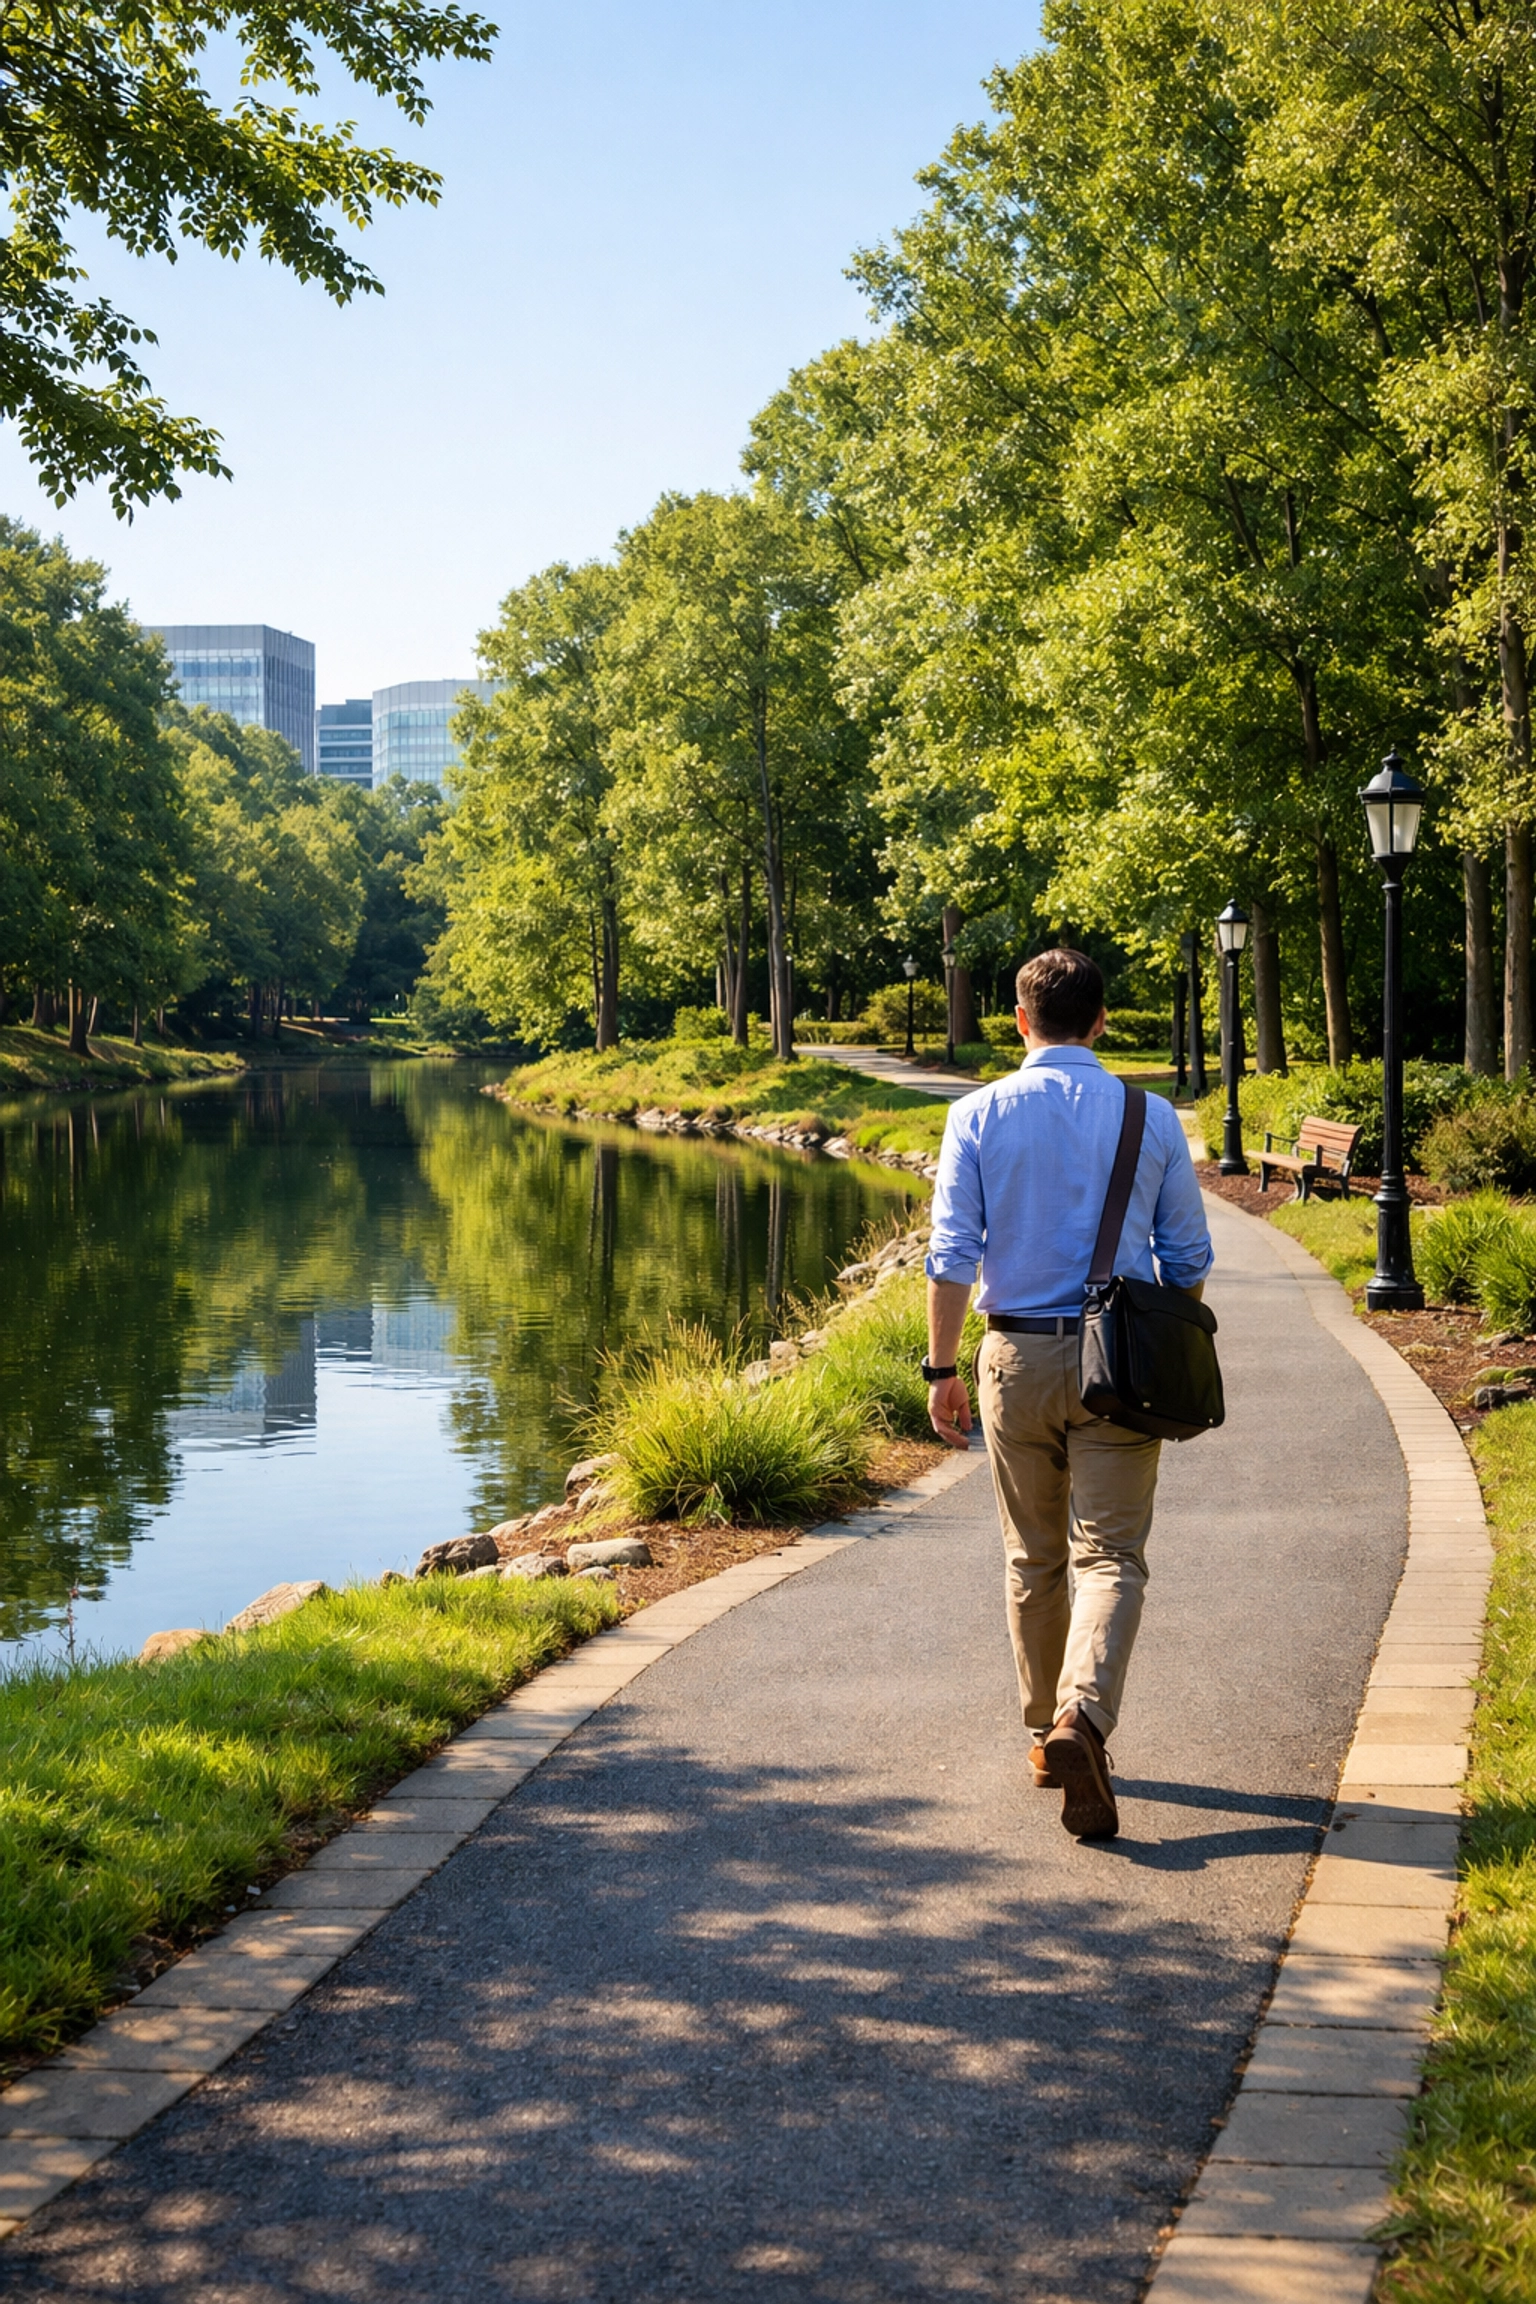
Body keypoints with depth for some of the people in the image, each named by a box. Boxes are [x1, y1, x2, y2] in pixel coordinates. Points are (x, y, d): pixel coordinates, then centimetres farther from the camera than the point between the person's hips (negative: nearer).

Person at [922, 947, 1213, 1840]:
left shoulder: (979, 1116, -2)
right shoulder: (1153, 1120, 1)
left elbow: (953, 1254, -6)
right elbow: (1188, 1257, 4)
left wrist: (942, 1367, 1)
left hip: (1017, 1356, 1)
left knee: (1034, 1560, 15)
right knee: (1109, 1555, -2)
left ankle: (1046, 1734, 25)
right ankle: (1083, 1713, -24)